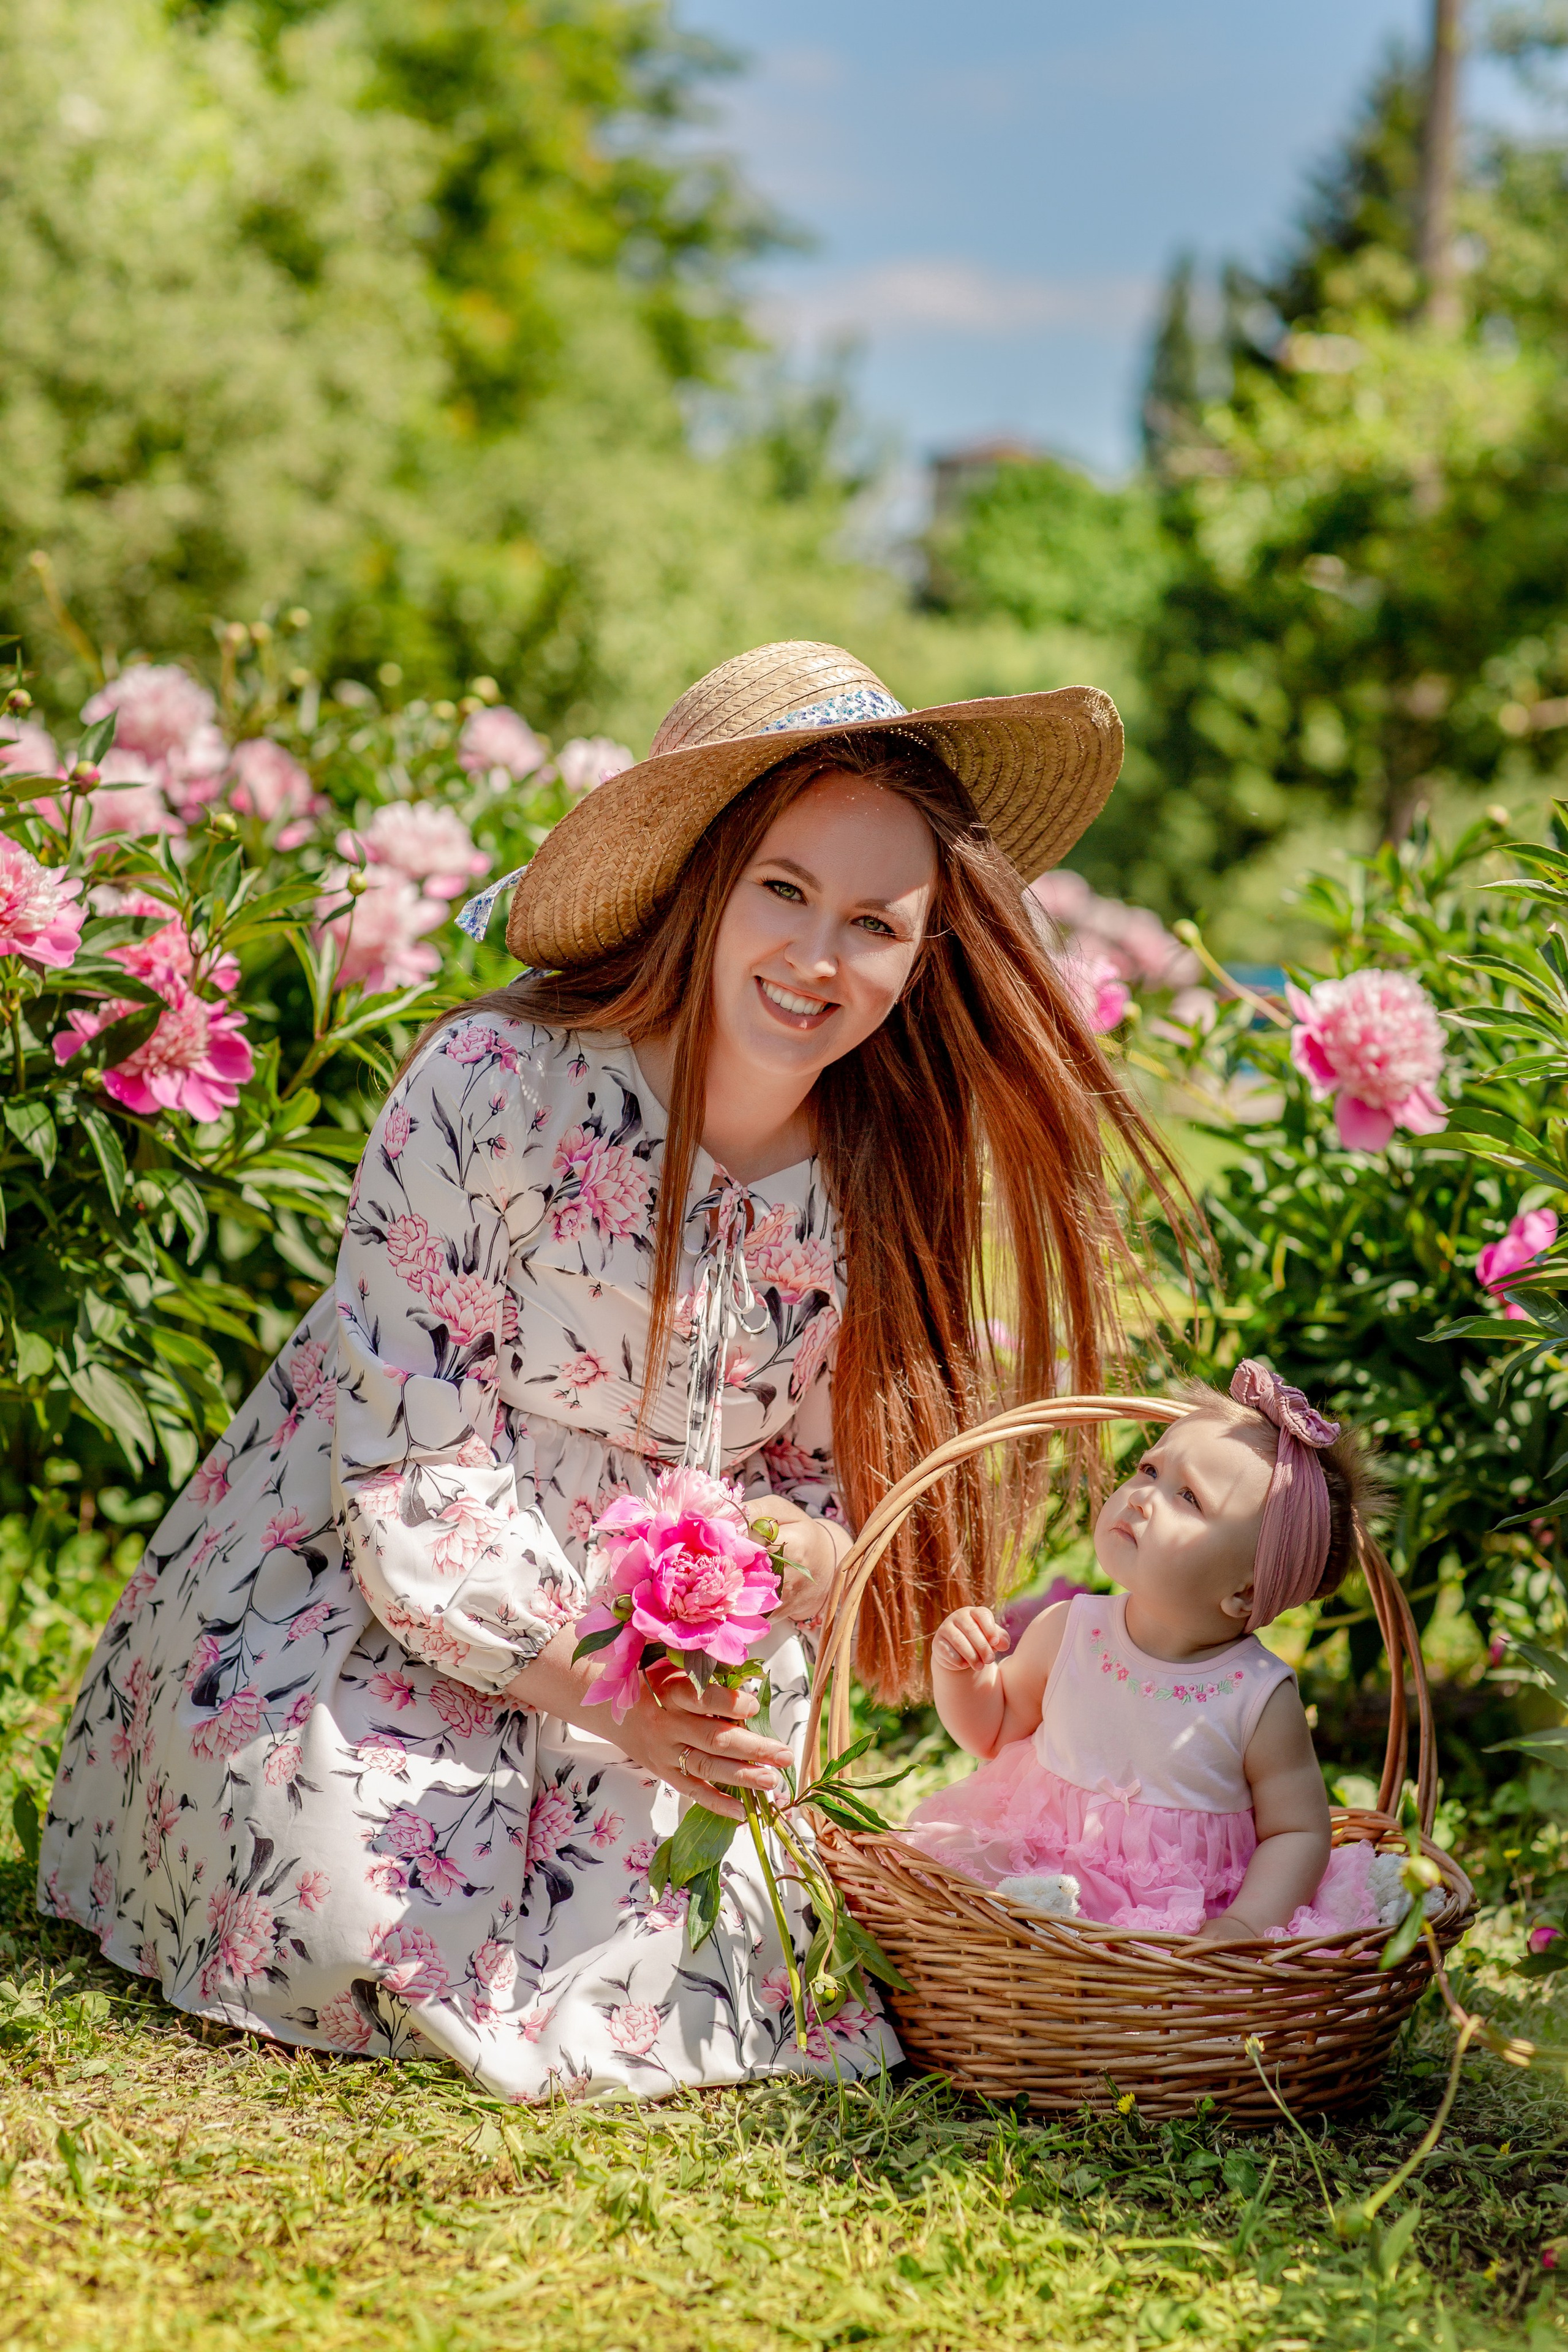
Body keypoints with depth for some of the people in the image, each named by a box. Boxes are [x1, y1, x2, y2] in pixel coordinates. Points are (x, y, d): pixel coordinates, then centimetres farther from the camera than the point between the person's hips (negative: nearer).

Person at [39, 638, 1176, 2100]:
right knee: (376, 1926, -20)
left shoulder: (893, 1185, -9)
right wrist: (602, 1688, -32)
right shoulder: (493, 1089, -23)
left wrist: (789, 1555, -22)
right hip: (360, 1599, -3)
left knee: (644, 1957, -13)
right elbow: (410, 1463, -21)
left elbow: (832, 1490, 3)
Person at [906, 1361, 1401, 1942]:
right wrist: (959, 1670, -6)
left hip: (1192, 1911, -2)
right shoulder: (1068, 1632, -1)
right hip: (1044, 1868, 2)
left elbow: (1299, 1832, -5)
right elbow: (991, 1729, 15)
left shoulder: (1260, 1699, -12)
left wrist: (1245, 1924, -22)